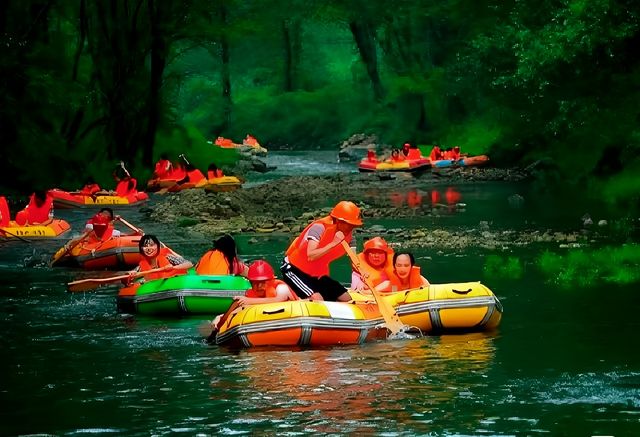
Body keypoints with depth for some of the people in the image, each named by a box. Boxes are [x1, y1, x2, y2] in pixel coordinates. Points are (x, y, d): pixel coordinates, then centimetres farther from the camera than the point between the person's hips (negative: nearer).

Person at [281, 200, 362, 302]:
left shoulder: (348, 233, -2)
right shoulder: (320, 227, -24)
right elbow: (310, 256, -36)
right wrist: (333, 243, -37)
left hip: (318, 274, 8)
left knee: (347, 300, 1)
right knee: (317, 300, -30)